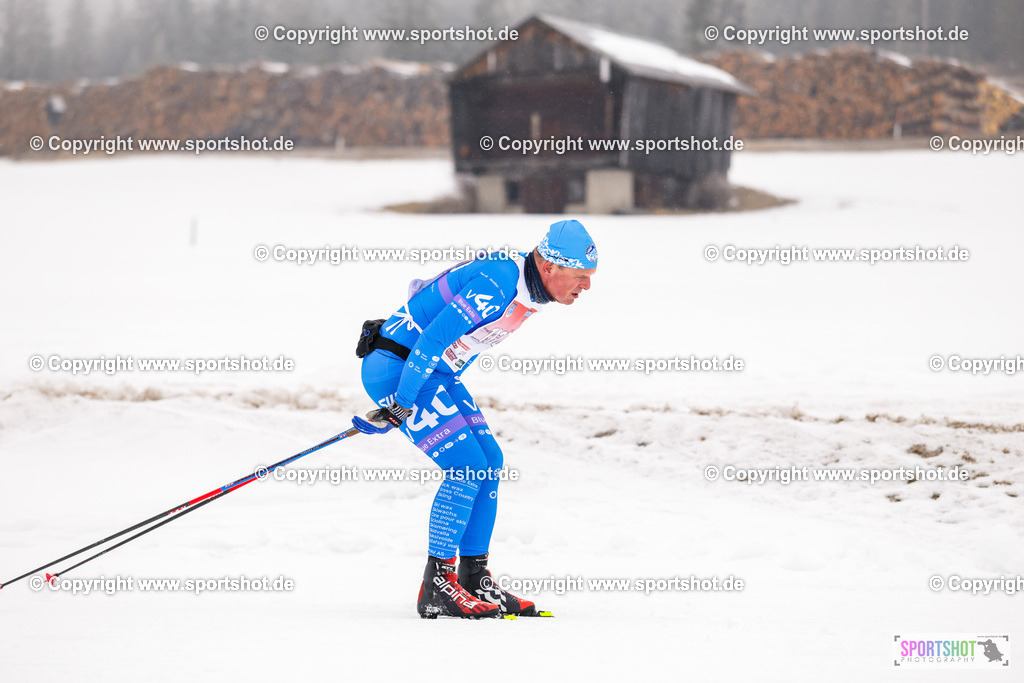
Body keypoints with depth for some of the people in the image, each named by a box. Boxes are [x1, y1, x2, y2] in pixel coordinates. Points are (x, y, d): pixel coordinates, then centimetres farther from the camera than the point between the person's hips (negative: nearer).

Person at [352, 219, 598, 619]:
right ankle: (437, 588, -8)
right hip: (396, 366, -10)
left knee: (489, 462, 4)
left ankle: (473, 580, 11)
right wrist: (402, 404, -21)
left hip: (434, 373, 10)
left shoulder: (526, 288, 5)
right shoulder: (498, 286, -27)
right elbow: (433, 338, -29)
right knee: (467, 466, -15)